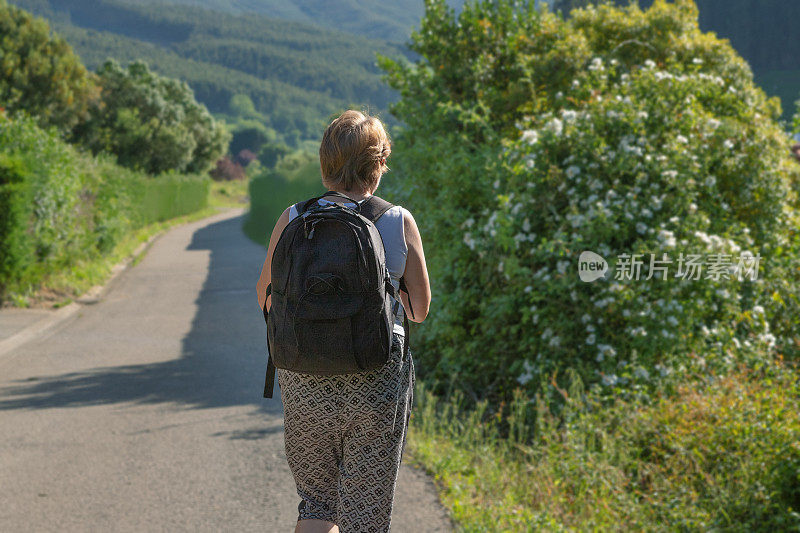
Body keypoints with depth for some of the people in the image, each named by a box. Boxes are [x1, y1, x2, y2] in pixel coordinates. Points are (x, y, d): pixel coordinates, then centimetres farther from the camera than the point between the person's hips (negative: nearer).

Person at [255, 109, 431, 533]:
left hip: (304, 382, 2)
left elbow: (266, 300, 8)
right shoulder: (399, 223, -6)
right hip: (375, 383, -2)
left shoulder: (293, 220, -2)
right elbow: (420, 310, 3)